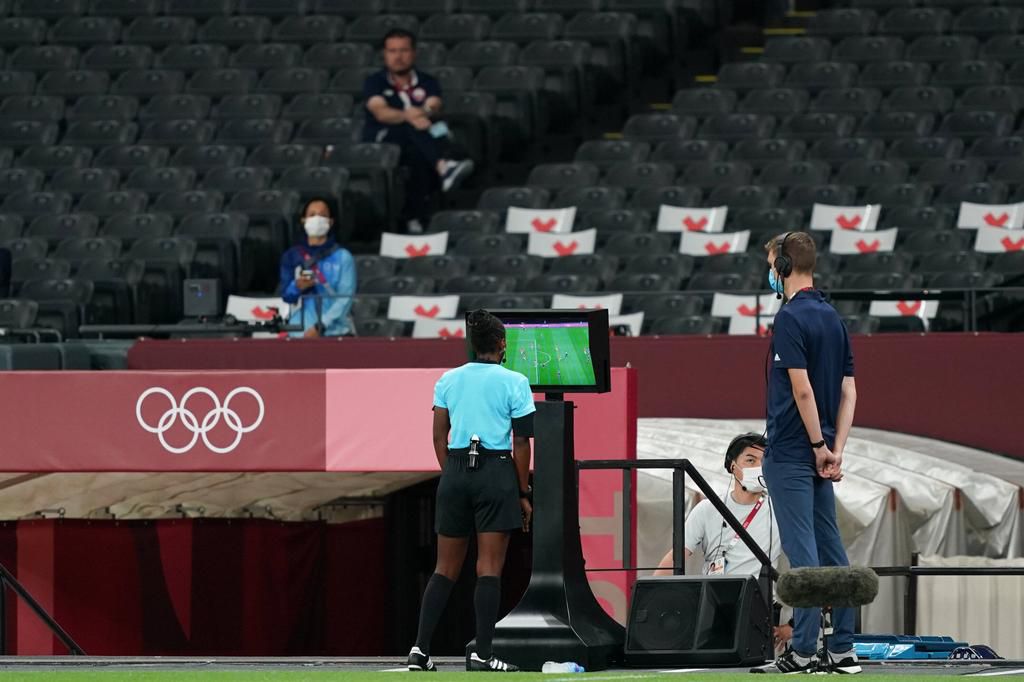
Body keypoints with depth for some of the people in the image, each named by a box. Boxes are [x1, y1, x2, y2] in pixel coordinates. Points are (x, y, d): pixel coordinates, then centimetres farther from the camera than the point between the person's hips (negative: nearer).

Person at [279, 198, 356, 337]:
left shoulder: (343, 257, 2)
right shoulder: (291, 256, 10)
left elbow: (345, 299, -5)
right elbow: (286, 295, 7)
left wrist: (320, 326, -15)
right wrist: (297, 287, -17)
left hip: (335, 331, -2)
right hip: (300, 334, 2)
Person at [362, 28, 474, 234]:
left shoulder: (427, 83, 17)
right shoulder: (375, 83, 9)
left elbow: (434, 107, -7)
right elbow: (381, 112, -14)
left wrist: (425, 113, -35)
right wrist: (407, 116, -37)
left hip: (416, 143, 3)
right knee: (413, 127, -36)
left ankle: (415, 218, -43)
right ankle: (443, 167, -63)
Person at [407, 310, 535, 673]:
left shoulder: (448, 380, 8)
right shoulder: (514, 383, -3)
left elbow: (439, 437, 8)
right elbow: (520, 443, -4)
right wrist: (523, 493, 2)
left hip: (455, 470, 4)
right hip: (496, 473, -4)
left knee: (446, 568, 10)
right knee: (490, 568, -1)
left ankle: (420, 649, 4)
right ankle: (481, 654, -5)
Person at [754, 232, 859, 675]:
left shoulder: (791, 318, -13)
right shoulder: (833, 318, 13)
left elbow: (802, 389, -20)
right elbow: (848, 392, 11)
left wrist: (819, 446, -13)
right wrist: (836, 450, 6)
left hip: (791, 455, -8)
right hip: (821, 455, 8)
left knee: (803, 553, -8)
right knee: (831, 550, 10)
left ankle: (803, 651, -8)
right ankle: (843, 649, 11)